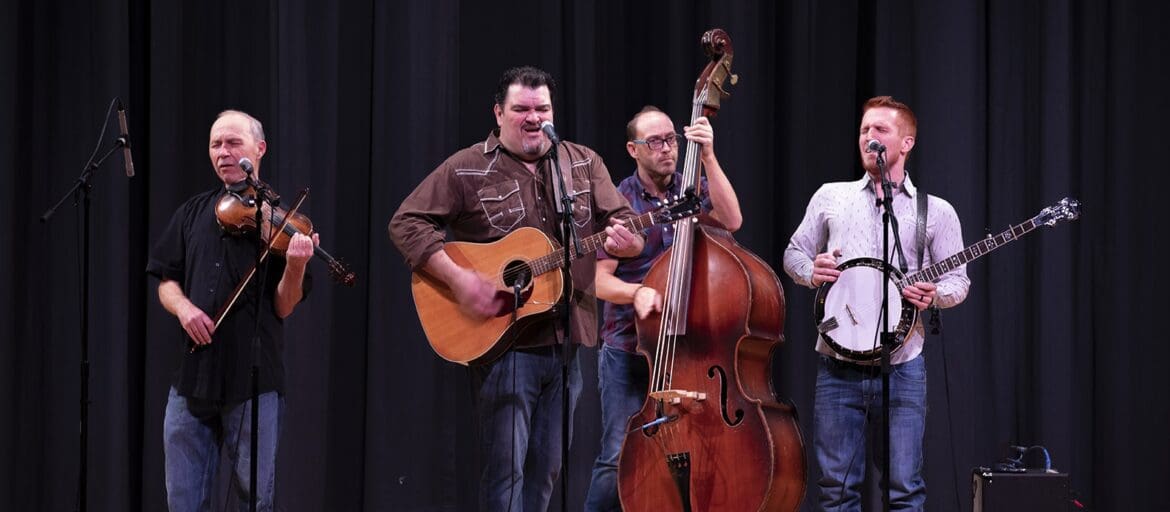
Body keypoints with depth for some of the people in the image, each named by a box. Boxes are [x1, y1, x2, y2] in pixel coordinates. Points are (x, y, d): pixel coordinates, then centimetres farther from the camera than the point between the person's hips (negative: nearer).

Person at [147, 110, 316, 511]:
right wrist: (183, 307, -9)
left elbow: (283, 307, -4)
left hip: (253, 379, -3)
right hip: (192, 374, 3)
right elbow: (167, 283, 13)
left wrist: (295, 265, -24)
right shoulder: (192, 214, 12)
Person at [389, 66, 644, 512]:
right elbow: (406, 223, -7)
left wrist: (628, 242, -17)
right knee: (506, 466, -5)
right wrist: (456, 278, -19)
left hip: (566, 340, 5)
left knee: (546, 468, 11)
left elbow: (622, 220, 8)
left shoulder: (584, 165, 10)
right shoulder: (467, 169, -3)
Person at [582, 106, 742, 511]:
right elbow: (601, 280, -5)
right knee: (619, 459, -9)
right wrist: (636, 292, -26)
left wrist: (708, 156, -17)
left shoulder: (692, 190, 7)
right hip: (628, 351, -2)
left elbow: (731, 220, -13)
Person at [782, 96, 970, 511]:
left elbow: (958, 281, 8)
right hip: (838, 365, 1)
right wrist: (812, 271, -6)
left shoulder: (936, 212, 7)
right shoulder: (830, 197, 11)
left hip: (902, 366, -1)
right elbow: (794, 254, 16)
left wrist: (935, 294, -15)